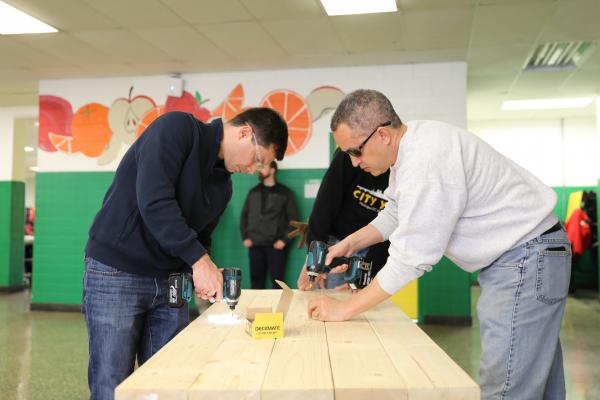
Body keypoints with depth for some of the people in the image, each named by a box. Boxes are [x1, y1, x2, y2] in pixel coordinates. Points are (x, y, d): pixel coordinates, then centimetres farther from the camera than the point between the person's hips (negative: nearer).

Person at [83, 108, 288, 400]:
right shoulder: (178, 127, -13)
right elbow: (153, 200, -24)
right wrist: (199, 260, -23)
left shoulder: (223, 186, 11)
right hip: (115, 272, -7)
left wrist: (204, 276, -4)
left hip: (168, 283, 7)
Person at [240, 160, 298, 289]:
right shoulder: (253, 192, 14)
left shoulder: (285, 193, 2)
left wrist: (285, 240, -9)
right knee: (256, 279, 7)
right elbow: (244, 215, 16)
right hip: (255, 245, 4)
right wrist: (245, 237, 4)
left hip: (276, 245, -3)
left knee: (277, 280, 0)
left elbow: (293, 218, -1)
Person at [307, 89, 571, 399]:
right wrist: (349, 243, 6)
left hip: (529, 255, -10)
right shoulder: (409, 147, 4)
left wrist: (345, 308, -17)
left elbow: (409, 258, -25)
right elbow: (394, 215, 18)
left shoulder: (426, 163, -28)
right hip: (510, 257, 10)